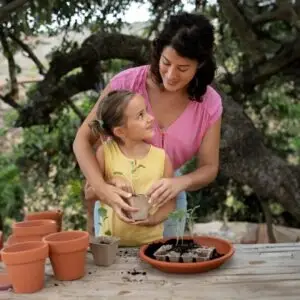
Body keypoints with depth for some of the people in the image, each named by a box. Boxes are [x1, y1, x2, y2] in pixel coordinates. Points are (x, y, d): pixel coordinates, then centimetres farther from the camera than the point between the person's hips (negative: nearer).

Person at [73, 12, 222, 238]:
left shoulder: (209, 103, -16)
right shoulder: (127, 83, -22)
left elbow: (209, 168, -10)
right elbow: (83, 140, -17)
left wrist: (181, 183, -31)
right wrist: (102, 188, -33)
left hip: (167, 196, 2)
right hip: (118, 193, -1)